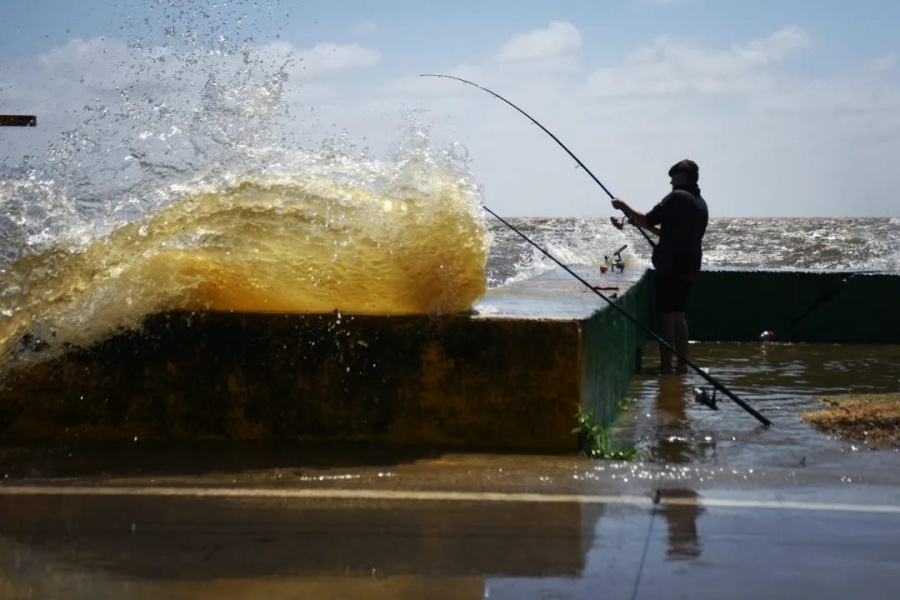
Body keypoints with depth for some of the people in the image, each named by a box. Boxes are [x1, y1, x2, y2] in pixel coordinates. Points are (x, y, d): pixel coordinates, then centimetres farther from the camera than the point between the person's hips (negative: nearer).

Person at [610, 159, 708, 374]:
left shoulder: (677, 197, -12)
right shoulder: (700, 203, 17)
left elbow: (648, 220, -14)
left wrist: (625, 207, 1)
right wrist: (633, 220, 23)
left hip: (671, 267, -9)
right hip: (689, 268, 9)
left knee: (666, 315, -5)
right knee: (679, 314, 15)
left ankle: (666, 367, -6)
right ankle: (682, 365, 16)